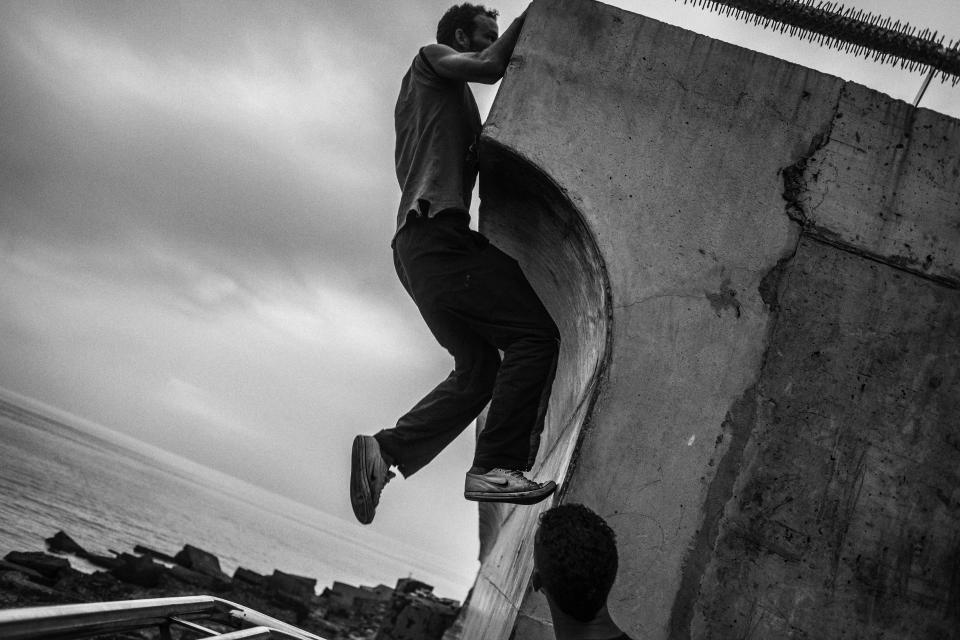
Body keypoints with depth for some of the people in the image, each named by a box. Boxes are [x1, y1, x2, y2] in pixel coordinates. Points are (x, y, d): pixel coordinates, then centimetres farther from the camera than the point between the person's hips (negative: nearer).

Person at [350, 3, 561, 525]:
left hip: (418, 246, 10)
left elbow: (477, 156, 27)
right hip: (435, 230, -10)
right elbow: (489, 67, -6)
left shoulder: (456, 106, 36)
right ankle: (496, 466, -22)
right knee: (536, 331, -17)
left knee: (478, 368, 6)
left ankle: (384, 451, 0)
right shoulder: (431, 59, 12)